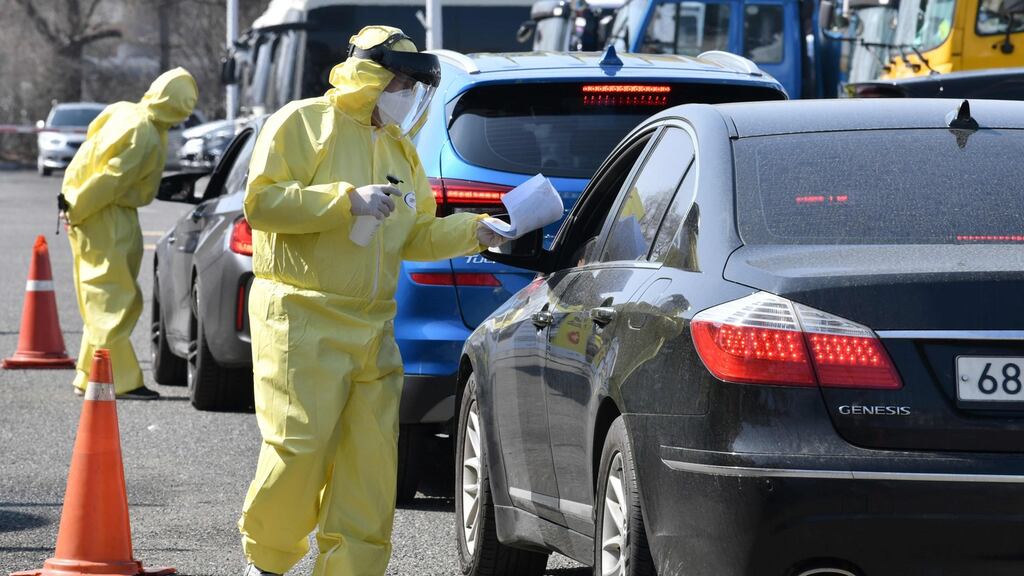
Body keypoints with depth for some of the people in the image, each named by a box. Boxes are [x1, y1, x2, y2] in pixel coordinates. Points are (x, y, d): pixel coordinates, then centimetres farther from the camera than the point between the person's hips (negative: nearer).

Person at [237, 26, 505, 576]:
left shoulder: (398, 148, 19)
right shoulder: (303, 123, -4)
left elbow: (416, 235, 20)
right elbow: (261, 201, -15)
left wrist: (474, 231, 3)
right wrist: (347, 200, -20)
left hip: (372, 326, 7)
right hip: (302, 322, -7)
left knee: (371, 458, 1)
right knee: (299, 447, -11)